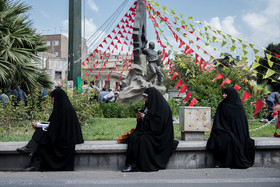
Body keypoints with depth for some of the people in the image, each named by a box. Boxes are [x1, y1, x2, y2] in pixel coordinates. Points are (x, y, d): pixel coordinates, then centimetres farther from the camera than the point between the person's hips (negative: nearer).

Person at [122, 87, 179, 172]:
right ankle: (130, 164, -22)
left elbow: (159, 121, -21)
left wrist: (145, 117, -15)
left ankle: (143, 165, -19)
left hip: (158, 134, -8)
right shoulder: (149, 105, 14)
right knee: (133, 137, -18)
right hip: (147, 130, 8)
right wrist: (139, 118, -3)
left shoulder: (163, 106, -12)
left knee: (143, 139, -31)